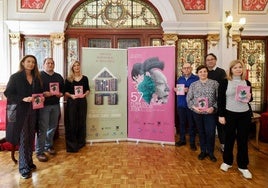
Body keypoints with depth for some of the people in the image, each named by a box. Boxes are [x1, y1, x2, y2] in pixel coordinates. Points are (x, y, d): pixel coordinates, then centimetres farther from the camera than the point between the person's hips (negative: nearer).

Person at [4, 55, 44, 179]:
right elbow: (8, 93, -8)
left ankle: (29, 162, 26)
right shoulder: (15, 77, -5)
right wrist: (23, 99, -21)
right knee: (23, 139, -2)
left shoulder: (36, 78, 10)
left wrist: (41, 97, -3)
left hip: (33, 111, 5)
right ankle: (24, 168, 8)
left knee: (31, 138, 11)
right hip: (20, 111, -5)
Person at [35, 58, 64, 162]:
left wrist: (61, 94, -1)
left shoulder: (59, 77, 14)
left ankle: (49, 146, 31)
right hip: (43, 105, -5)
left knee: (53, 127, 13)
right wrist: (43, 94, -22)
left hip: (55, 105, 5)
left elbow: (63, 88, 19)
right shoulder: (39, 76, -3)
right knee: (42, 128, -4)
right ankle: (39, 152, 6)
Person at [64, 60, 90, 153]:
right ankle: (71, 145, 7)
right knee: (71, 123, -2)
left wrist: (84, 94, -10)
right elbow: (65, 91, 1)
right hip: (71, 102, -2)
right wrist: (71, 95, -17)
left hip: (82, 102, 2)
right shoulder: (68, 79, 2)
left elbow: (88, 90, 10)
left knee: (82, 122, 7)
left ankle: (80, 142, 22)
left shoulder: (84, 78, 7)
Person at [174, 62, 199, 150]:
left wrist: (189, 90, -21)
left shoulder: (196, 78, -3)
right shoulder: (180, 79, 14)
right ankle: (182, 140, 26)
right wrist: (175, 89, 0)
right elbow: (176, 88, 21)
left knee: (192, 124, 5)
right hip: (181, 104, 4)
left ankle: (192, 142, 18)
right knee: (182, 123, 12)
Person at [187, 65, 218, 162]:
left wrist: (213, 107, -16)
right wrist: (193, 107, -11)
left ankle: (210, 152, 22)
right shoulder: (193, 85, 5)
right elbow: (188, 98, 4)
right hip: (197, 113, 2)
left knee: (210, 133, 1)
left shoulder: (214, 83, -1)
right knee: (201, 132, 13)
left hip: (210, 113, -2)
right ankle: (203, 151, 29)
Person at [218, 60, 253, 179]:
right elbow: (220, 100, -5)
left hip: (245, 115, 3)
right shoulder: (225, 82, -4)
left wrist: (249, 98, -9)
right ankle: (227, 161, 29)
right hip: (229, 114, -3)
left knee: (243, 140, 9)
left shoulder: (247, 83, 6)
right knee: (229, 139, 10)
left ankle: (243, 166, 23)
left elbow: (250, 98, 16)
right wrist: (221, 115, -9)